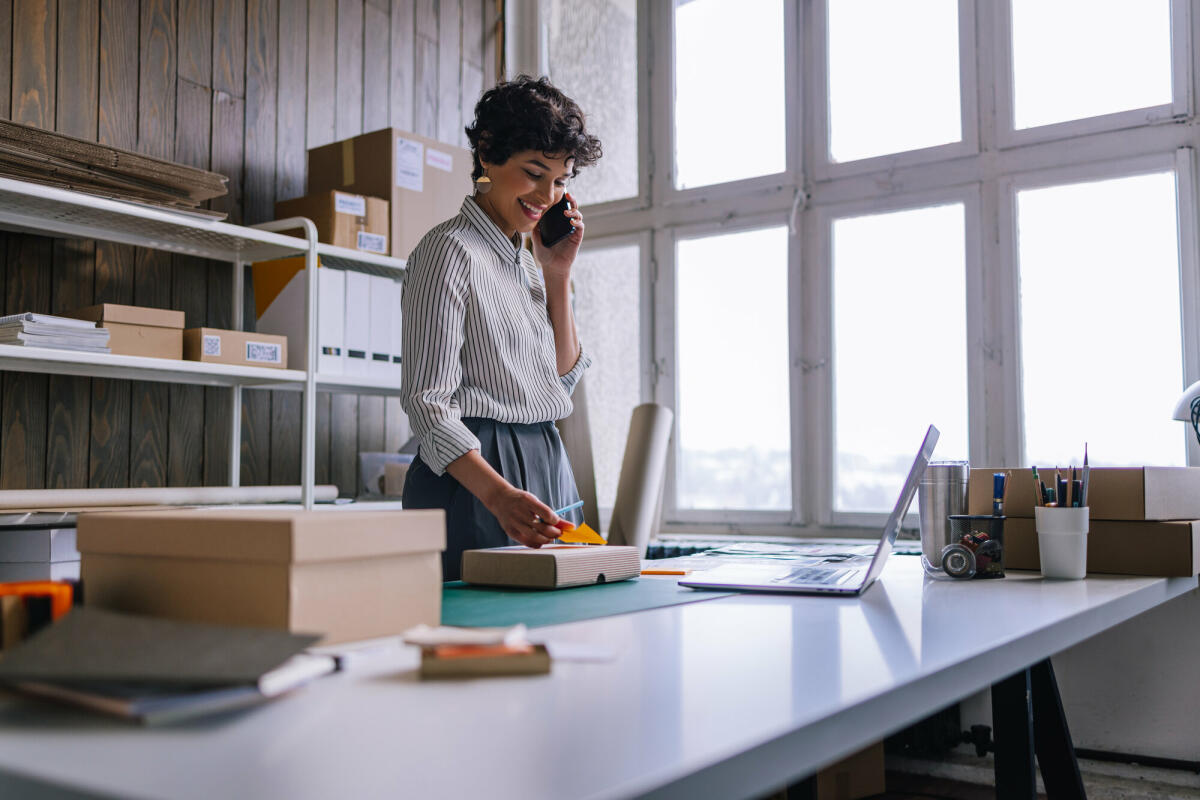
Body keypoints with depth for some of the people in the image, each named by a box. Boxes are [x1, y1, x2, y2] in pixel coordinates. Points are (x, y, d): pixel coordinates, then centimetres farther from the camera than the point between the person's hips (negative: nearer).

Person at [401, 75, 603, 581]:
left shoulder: (526, 260, 16)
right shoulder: (451, 250, -10)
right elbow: (427, 402, -17)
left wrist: (558, 275, 7)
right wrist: (498, 494, -31)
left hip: (545, 469, 8)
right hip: (472, 479, -8)